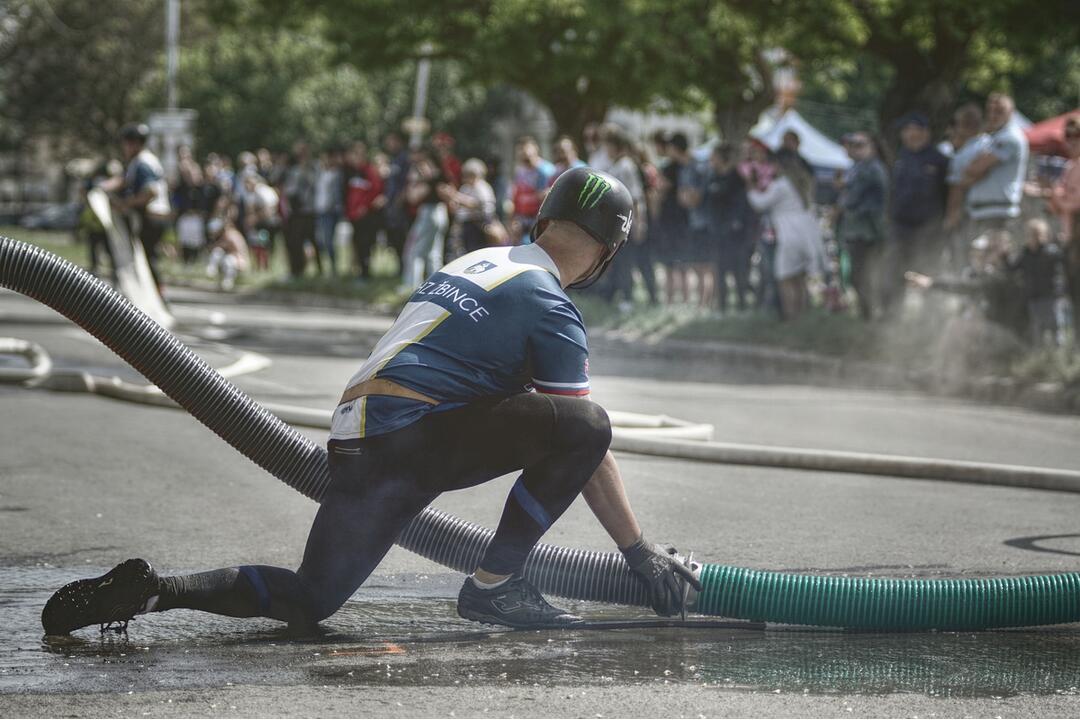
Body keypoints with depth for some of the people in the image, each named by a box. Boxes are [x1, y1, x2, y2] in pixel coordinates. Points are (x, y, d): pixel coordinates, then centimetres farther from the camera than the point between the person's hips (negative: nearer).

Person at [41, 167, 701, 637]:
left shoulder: (474, 262, 25)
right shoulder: (550, 305, -2)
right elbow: (587, 440, -3)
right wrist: (640, 551, 2)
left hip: (354, 447, 9)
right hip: (409, 439, -9)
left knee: (308, 600, 16)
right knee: (584, 426, -14)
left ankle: (154, 591, 1)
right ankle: (495, 585, -8)